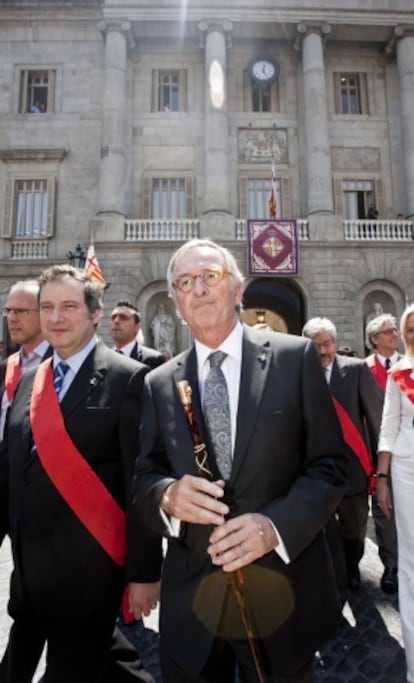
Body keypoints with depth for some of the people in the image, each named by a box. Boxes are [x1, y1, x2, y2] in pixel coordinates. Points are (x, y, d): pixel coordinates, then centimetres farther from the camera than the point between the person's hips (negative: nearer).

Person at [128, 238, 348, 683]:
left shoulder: (295, 357, -6)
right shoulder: (158, 384, 1)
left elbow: (329, 465, -6)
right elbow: (142, 480, 3)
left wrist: (276, 524, -21)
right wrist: (168, 496, -19)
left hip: (281, 594, -1)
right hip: (190, 600, 2)